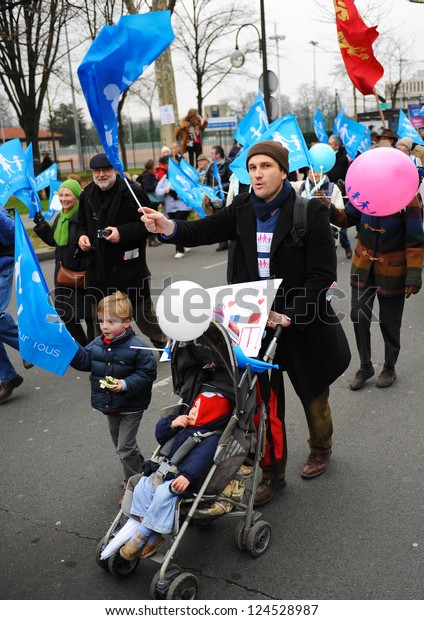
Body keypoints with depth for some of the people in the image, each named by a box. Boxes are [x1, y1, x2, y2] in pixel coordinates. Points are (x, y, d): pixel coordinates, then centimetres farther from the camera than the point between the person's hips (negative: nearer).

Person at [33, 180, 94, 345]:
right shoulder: (61, 216, 11)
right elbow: (53, 240, 17)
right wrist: (41, 225, 8)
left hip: (84, 272, -9)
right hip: (64, 272, 9)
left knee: (88, 313, 3)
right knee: (65, 313, 17)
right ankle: (83, 344, 34)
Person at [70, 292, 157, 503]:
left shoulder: (137, 348, -22)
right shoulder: (97, 344, -3)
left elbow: (147, 373, -21)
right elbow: (84, 361, 0)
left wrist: (125, 385, -30)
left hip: (130, 407, -8)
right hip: (110, 406, 8)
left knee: (125, 447, 0)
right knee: (119, 444, 23)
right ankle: (140, 471, 45)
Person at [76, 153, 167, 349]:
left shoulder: (132, 192, -11)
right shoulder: (87, 194, 10)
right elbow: (81, 224, 23)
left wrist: (123, 232, -22)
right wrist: (81, 236, 1)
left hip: (129, 266, -5)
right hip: (98, 266, 6)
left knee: (142, 312, 7)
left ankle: (163, 344, 30)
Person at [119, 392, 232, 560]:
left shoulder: (212, 437, -13)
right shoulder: (186, 424, 15)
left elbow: (201, 458, -31)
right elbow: (160, 434, 20)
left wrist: (187, 476, -46)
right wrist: (172, 424, 0)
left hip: (183, 479, -9)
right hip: (167, 472, 9)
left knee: (163, 493, -32)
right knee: (143, 485, -10)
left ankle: (141, 535, -16)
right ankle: (153, 537, -12)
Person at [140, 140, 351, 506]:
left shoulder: (310, 212, -14)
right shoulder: (243, 208, -1)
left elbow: (324, 274, -16)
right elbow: (204, 231, -8)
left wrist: (288, 315, -24)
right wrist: (167, 227, -29)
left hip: (302, 323, -2)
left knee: (313, 394, 20)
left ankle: (321, 448, 50)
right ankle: (273, 472, 30)